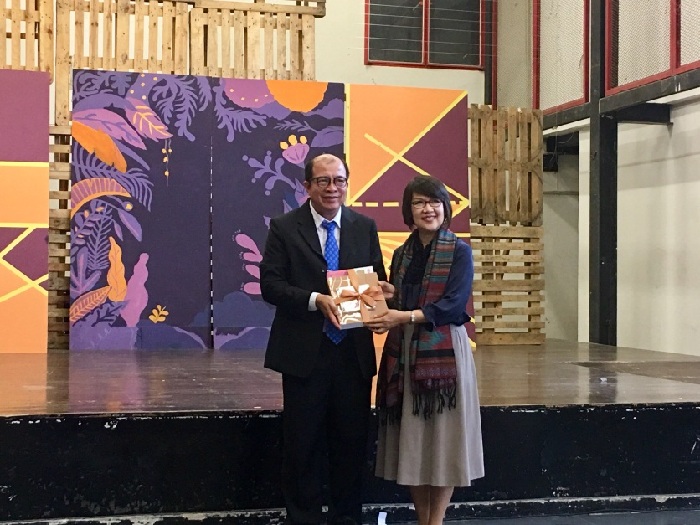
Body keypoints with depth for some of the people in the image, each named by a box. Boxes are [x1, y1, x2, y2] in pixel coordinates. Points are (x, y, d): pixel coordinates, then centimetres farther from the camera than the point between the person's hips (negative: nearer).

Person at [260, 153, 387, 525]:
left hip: (354, 352, 3)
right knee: (303, 445, 6)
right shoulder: (284, 228, -2)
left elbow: (378, 280, 10)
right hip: (304, 353, -3)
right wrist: (315, 300, -21)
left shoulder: (365, 227, 8)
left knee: (352, 442, 11)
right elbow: (270, 285, -8)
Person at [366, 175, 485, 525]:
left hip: (444, 352, -5)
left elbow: (454, 303, -14)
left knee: (442, 437, 0)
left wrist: (407, 316, -24)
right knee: (410, 441, 6)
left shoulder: (459, 251, -2)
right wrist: (387, 297, -6)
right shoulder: (402, 254, 13)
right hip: (404, 353, 5)